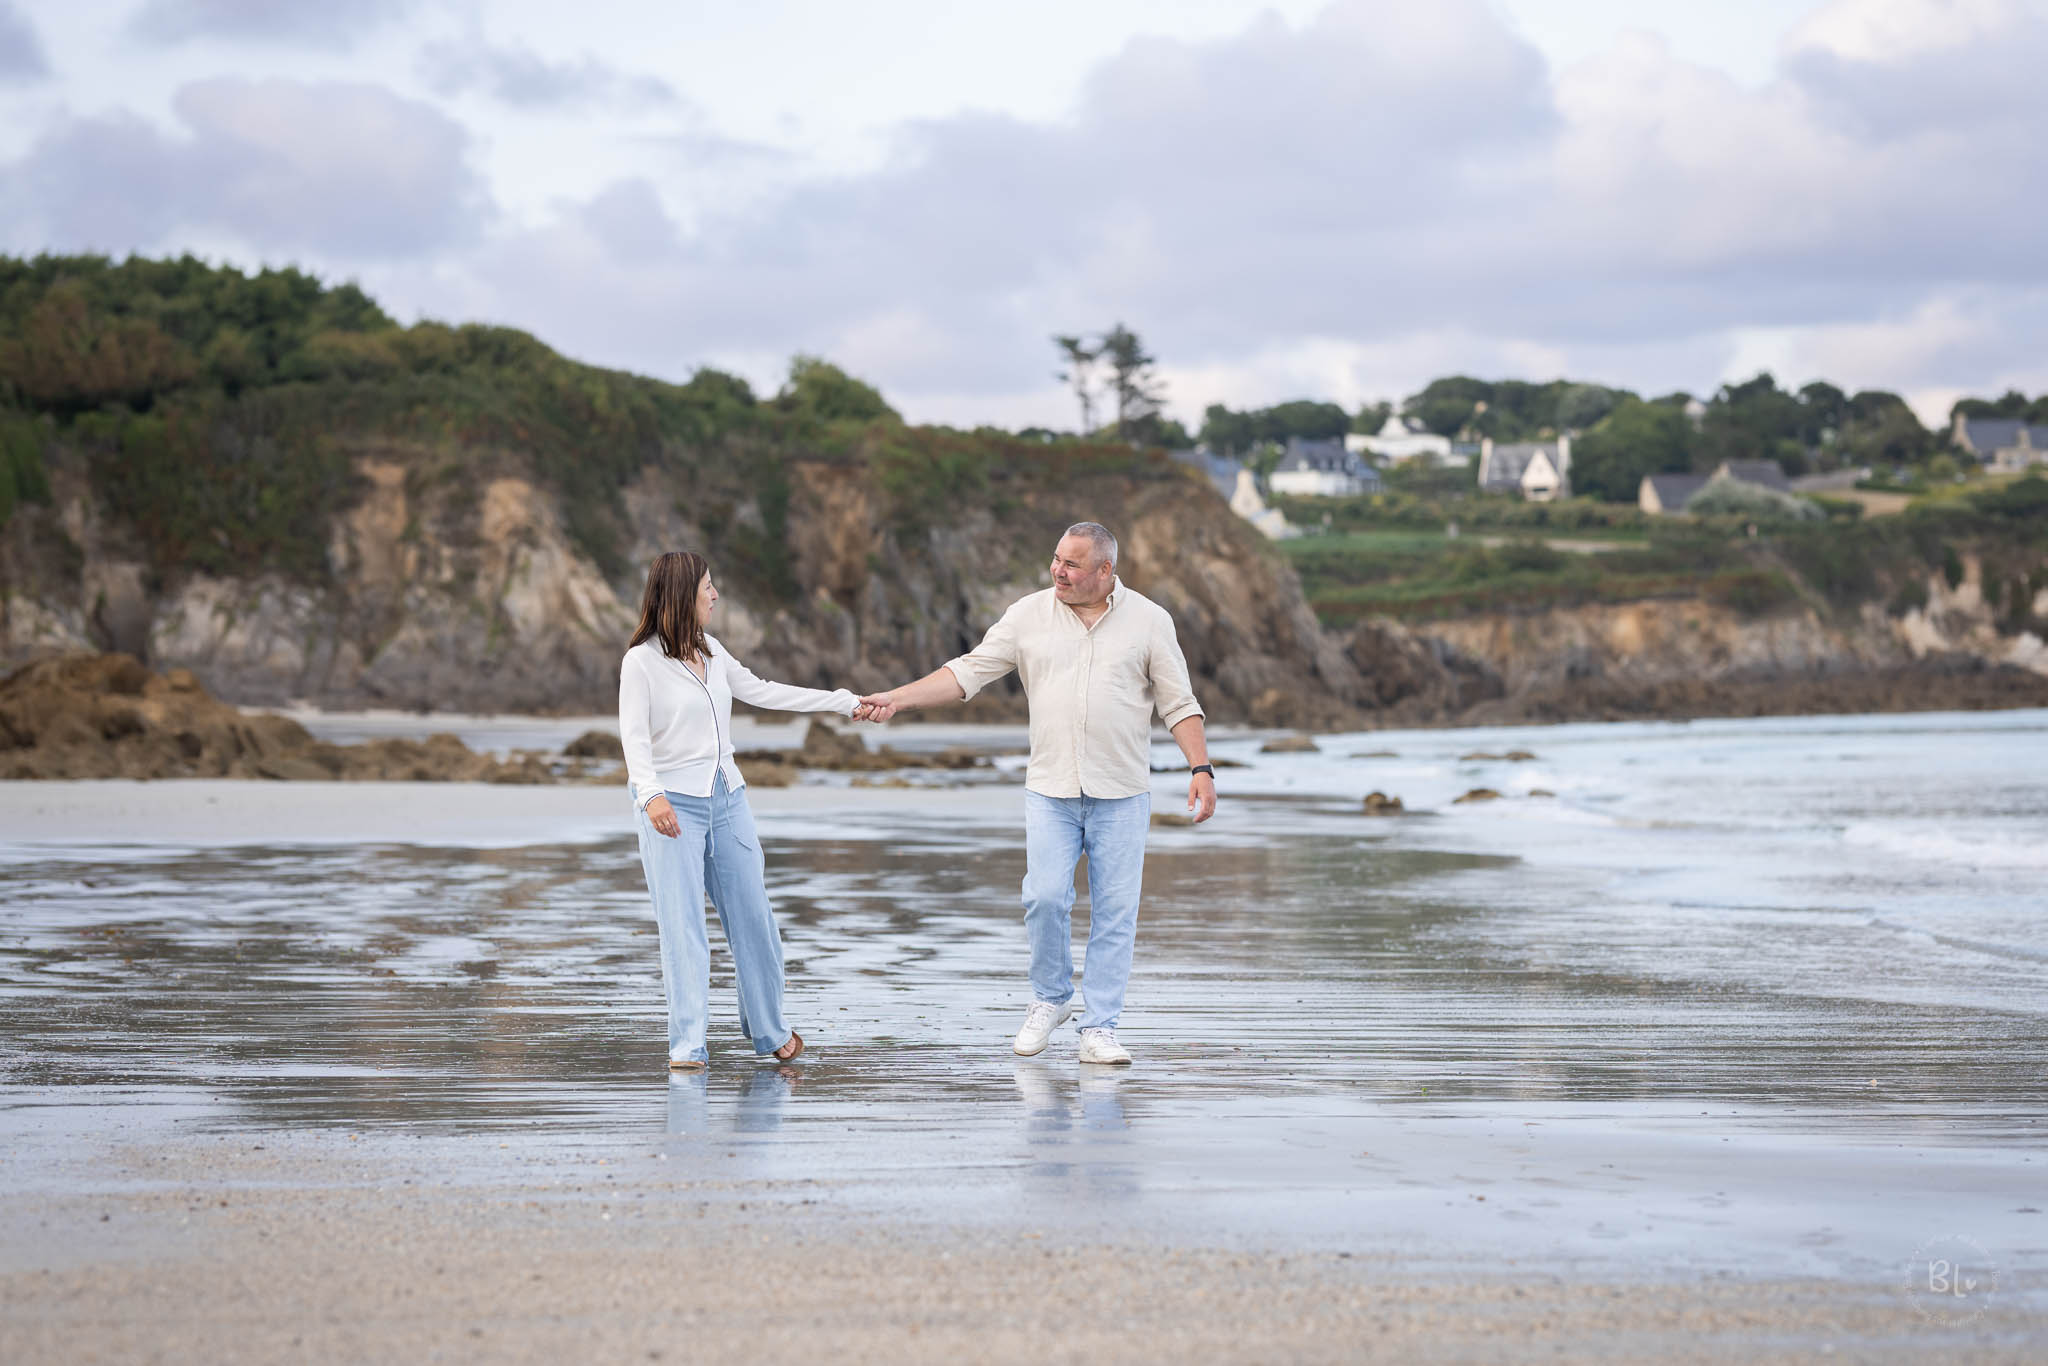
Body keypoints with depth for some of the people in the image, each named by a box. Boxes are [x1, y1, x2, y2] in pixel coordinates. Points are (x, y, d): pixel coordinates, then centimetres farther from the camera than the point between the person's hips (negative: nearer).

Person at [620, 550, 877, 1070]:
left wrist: (844, 702, 24)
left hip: (727, 799, 6)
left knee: (753, 920, 9)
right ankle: (687, 1046, -5)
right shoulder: (641, 661, -8)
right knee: (682, 929, -9)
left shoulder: (711, 651, 12)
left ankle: (768, 1033, 23)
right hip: (672, 807, -6)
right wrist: (651, 794, -31)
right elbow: (634, 737, -14)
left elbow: (761, 691, 21)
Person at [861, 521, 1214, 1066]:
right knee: (1045, 897, -10)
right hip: (1050, 790, 1)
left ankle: (1099, 1030, 5)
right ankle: (1050, 1000, 15)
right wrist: (896, 699, -6)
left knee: (1115, 911, -2)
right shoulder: (1029, 616, 4)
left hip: (1122, 794, -1)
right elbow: (968, 672, 3)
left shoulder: (1148, 620, 1)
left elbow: (1179, 704, 3)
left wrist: (1202, 769, -7)